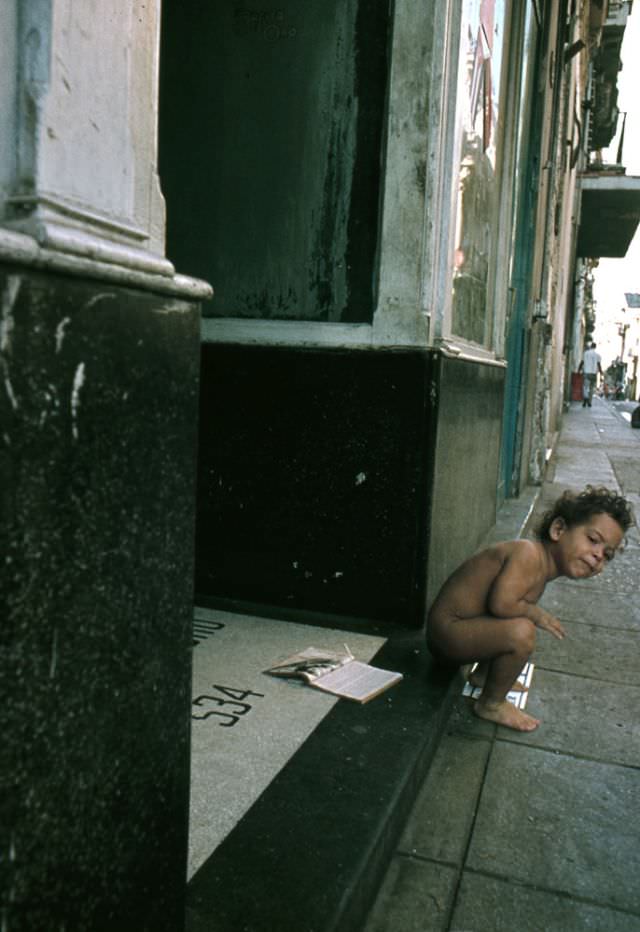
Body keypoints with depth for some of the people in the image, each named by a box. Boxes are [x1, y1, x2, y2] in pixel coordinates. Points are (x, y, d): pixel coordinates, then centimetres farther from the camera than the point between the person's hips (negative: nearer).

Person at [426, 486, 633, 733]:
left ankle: (483, 675, 35)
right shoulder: (530, 554, -24)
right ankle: (491, 704, -4)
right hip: (446, 631, -11)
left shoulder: (544, 568, 6)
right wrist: (536, 614, -16)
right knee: (521, 631, -28)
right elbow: (501, 604, -32)